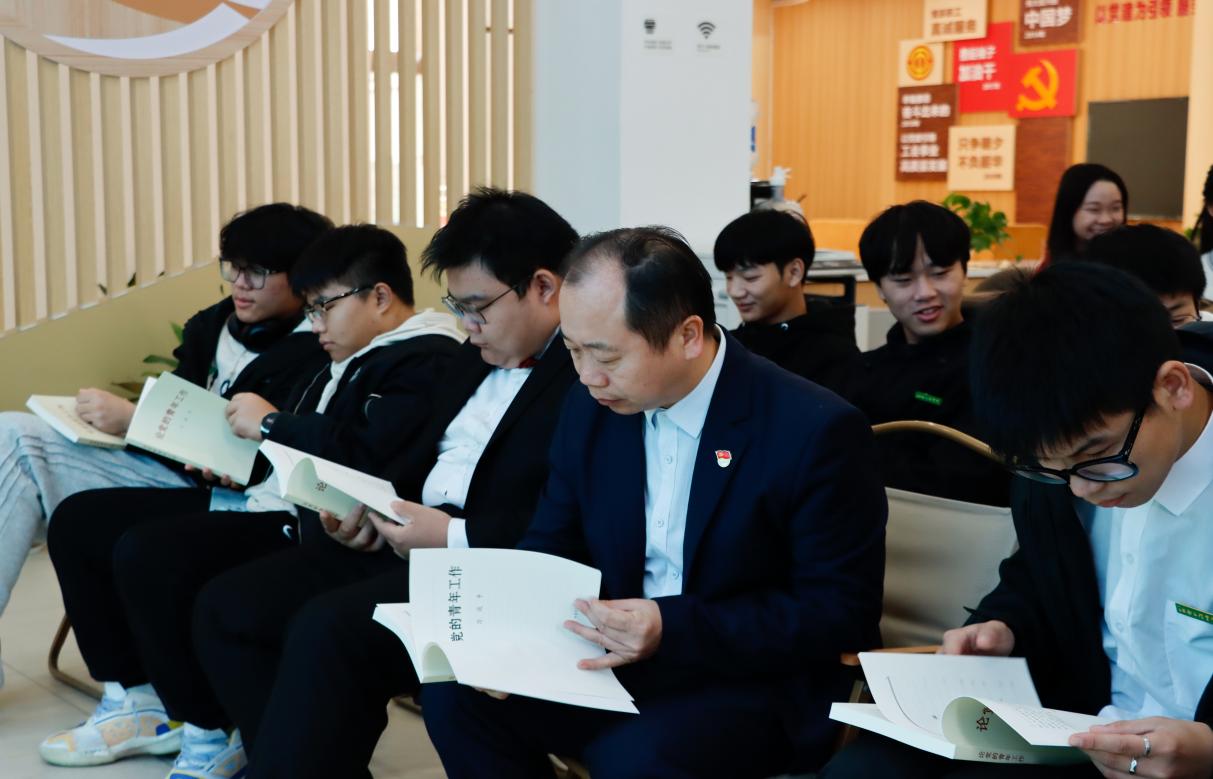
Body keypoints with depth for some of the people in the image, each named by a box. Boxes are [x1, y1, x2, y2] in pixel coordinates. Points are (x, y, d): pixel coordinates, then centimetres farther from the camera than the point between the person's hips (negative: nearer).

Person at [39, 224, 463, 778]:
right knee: (78, 520, 6)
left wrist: (269, 423, -12)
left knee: (146, 551, -30)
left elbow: (367, 453, -24)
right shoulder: (345, 358, 21)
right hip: (265, 499, 11)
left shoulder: (425, 360, -10)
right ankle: (139, 701, 11)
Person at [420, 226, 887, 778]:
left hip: (757, 683, -5)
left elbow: (842, 611, -16)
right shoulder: (592, 408, 0)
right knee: (454, 692, -13)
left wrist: (675, 629, -25)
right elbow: (551, 546, 10)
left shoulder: (817, 430, -18)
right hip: (613, 657, 6)